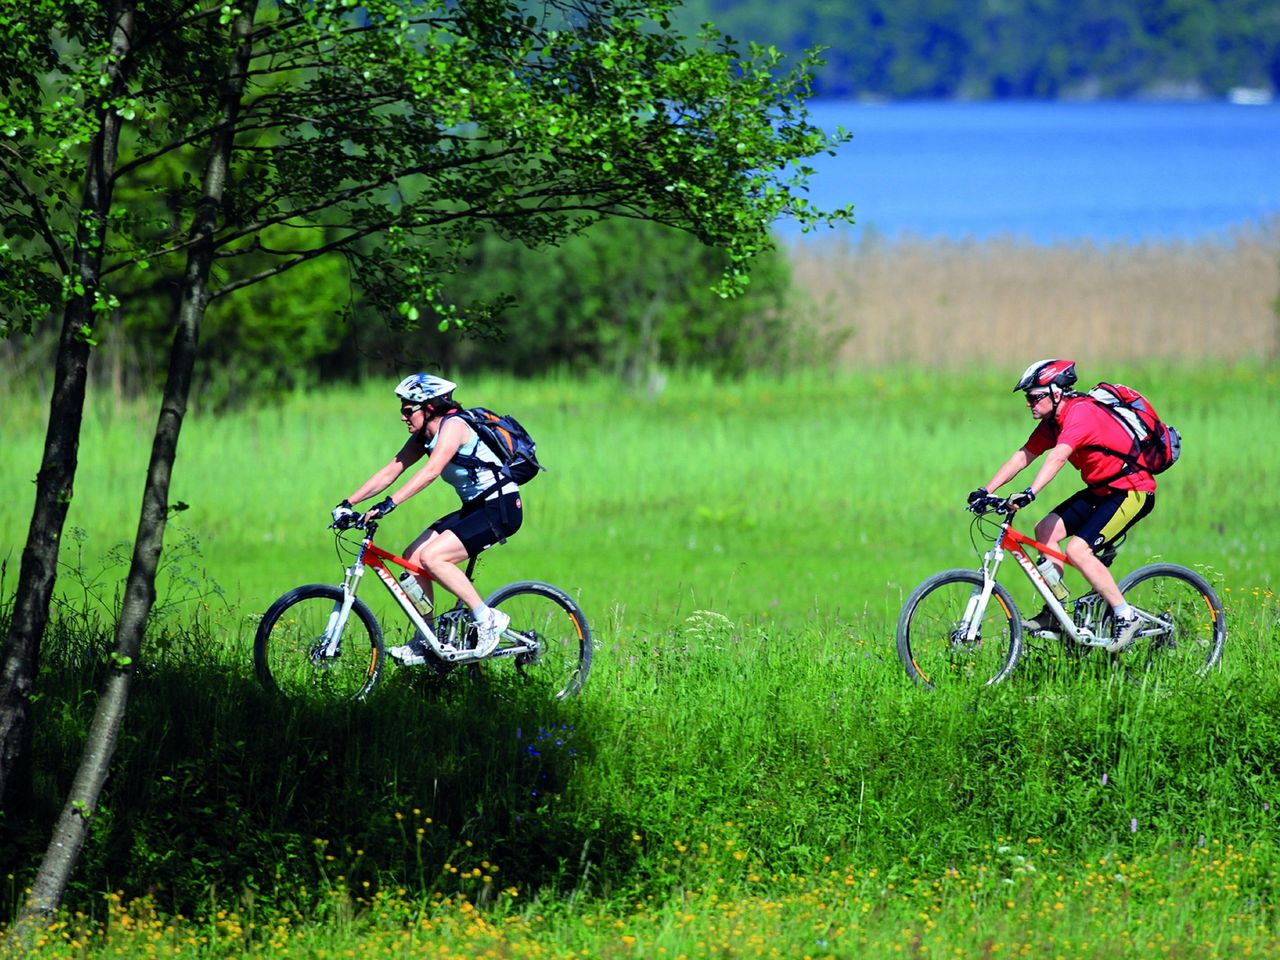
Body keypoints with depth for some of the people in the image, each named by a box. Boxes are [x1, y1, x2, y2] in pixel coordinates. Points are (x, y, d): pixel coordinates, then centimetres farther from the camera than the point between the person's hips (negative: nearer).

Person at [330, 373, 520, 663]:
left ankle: (488, 619, -12)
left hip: (501, 508, -9)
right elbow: (390, 472, 8)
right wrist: (348, 504, 0)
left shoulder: (453, 426, -19)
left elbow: (431, 472, -33)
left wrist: (389, 504, -41)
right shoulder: (423, 437, 7)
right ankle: (424, 644, 6)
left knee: (432, 557, -22)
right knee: (412, 557, 0)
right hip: (474, 508, 9)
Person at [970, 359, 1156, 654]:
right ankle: (1054, 613, 5)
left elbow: (1058, 457, -38)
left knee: (1077, 550, -21)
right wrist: (986, 491, 0)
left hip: (1132, 492, -9)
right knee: (1046, 530, -1)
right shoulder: (1052, 422, 6)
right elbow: (1022, 457, 8)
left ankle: (1126, 617, -10)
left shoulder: (1081, 413, -23)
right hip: (1101, 490, 9)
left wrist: (1029, 494, -49)